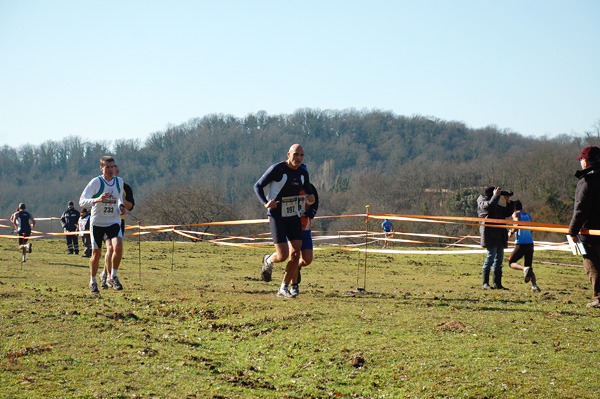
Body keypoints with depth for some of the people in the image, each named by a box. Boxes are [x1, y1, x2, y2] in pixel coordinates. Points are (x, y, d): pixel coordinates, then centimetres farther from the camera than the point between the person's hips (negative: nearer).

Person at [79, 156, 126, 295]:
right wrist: (97, 200, -36)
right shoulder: (95, 182, -12)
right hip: (97, 222, -2)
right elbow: (82, 201, -18)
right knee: (96, 254, 4)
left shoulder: (119, 181, 2)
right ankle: (93, 282, 26)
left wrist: (121, 206, 2)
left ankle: (113, 276, -1)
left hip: (114, 222, 2)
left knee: (118, 247, -21)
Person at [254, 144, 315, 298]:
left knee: (295, 254, -6)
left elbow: (308, 191, 19)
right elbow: (258, 186, -6)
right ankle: (268, 261, 26)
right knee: (283, 255, -12)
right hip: (276, 216, -5)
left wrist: (311, 198, -7)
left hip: (293, 216, 5)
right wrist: (265, 203, -22)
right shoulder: (277, 169, -13)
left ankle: (284, 289, 8)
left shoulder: (303, 173, 4)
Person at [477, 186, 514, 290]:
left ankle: (497, 284, 12)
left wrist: (508, 201, 15)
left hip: (499, 236, 9)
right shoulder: (482, 203, -2)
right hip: (490, 234, -9)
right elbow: (490, 205, -24)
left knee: (499, 259, 8)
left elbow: (507, 213, 28)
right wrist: (496, 195, -10)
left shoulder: (497, 206, 25)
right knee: (491, 256, -13)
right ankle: (485, 283, -10)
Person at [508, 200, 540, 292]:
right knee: (529, 266, 12)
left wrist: (511, 232, -5)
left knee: (511, 262, 7)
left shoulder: (516, 214, 0)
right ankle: (534, 285, -10)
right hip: (530, 243, 6)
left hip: (520, 244, -6)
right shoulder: (528, 215, 18)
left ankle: (525, 269, -24)